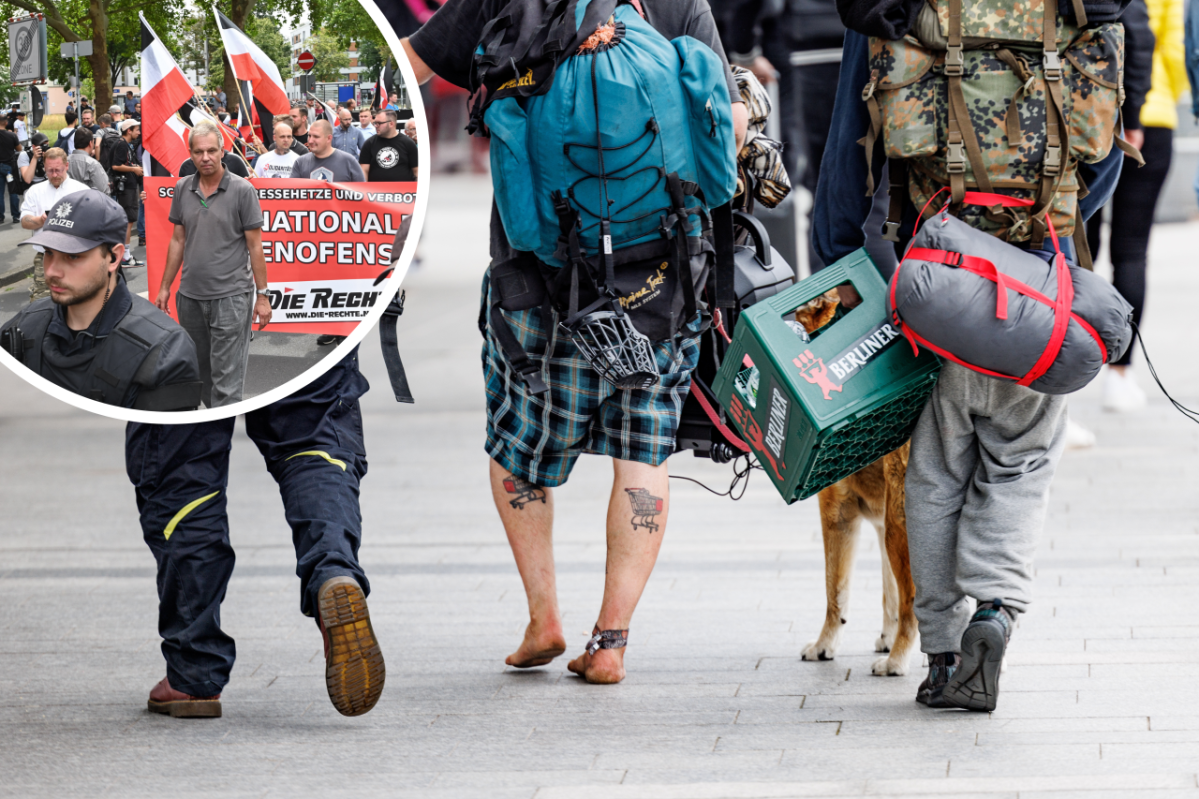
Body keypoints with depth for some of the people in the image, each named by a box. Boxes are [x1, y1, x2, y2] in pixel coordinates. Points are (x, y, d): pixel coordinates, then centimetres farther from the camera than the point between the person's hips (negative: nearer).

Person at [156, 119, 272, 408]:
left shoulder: (242, 191, -7)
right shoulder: (183, 189, 6)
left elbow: (255, 246, -5)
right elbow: (178, 241, 15)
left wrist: (262, 296, -7)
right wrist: (165, 287, 14)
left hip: (231, 295, -5)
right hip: (191, 296, 5)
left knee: (226, 378, -6)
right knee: (201, 371, 13)